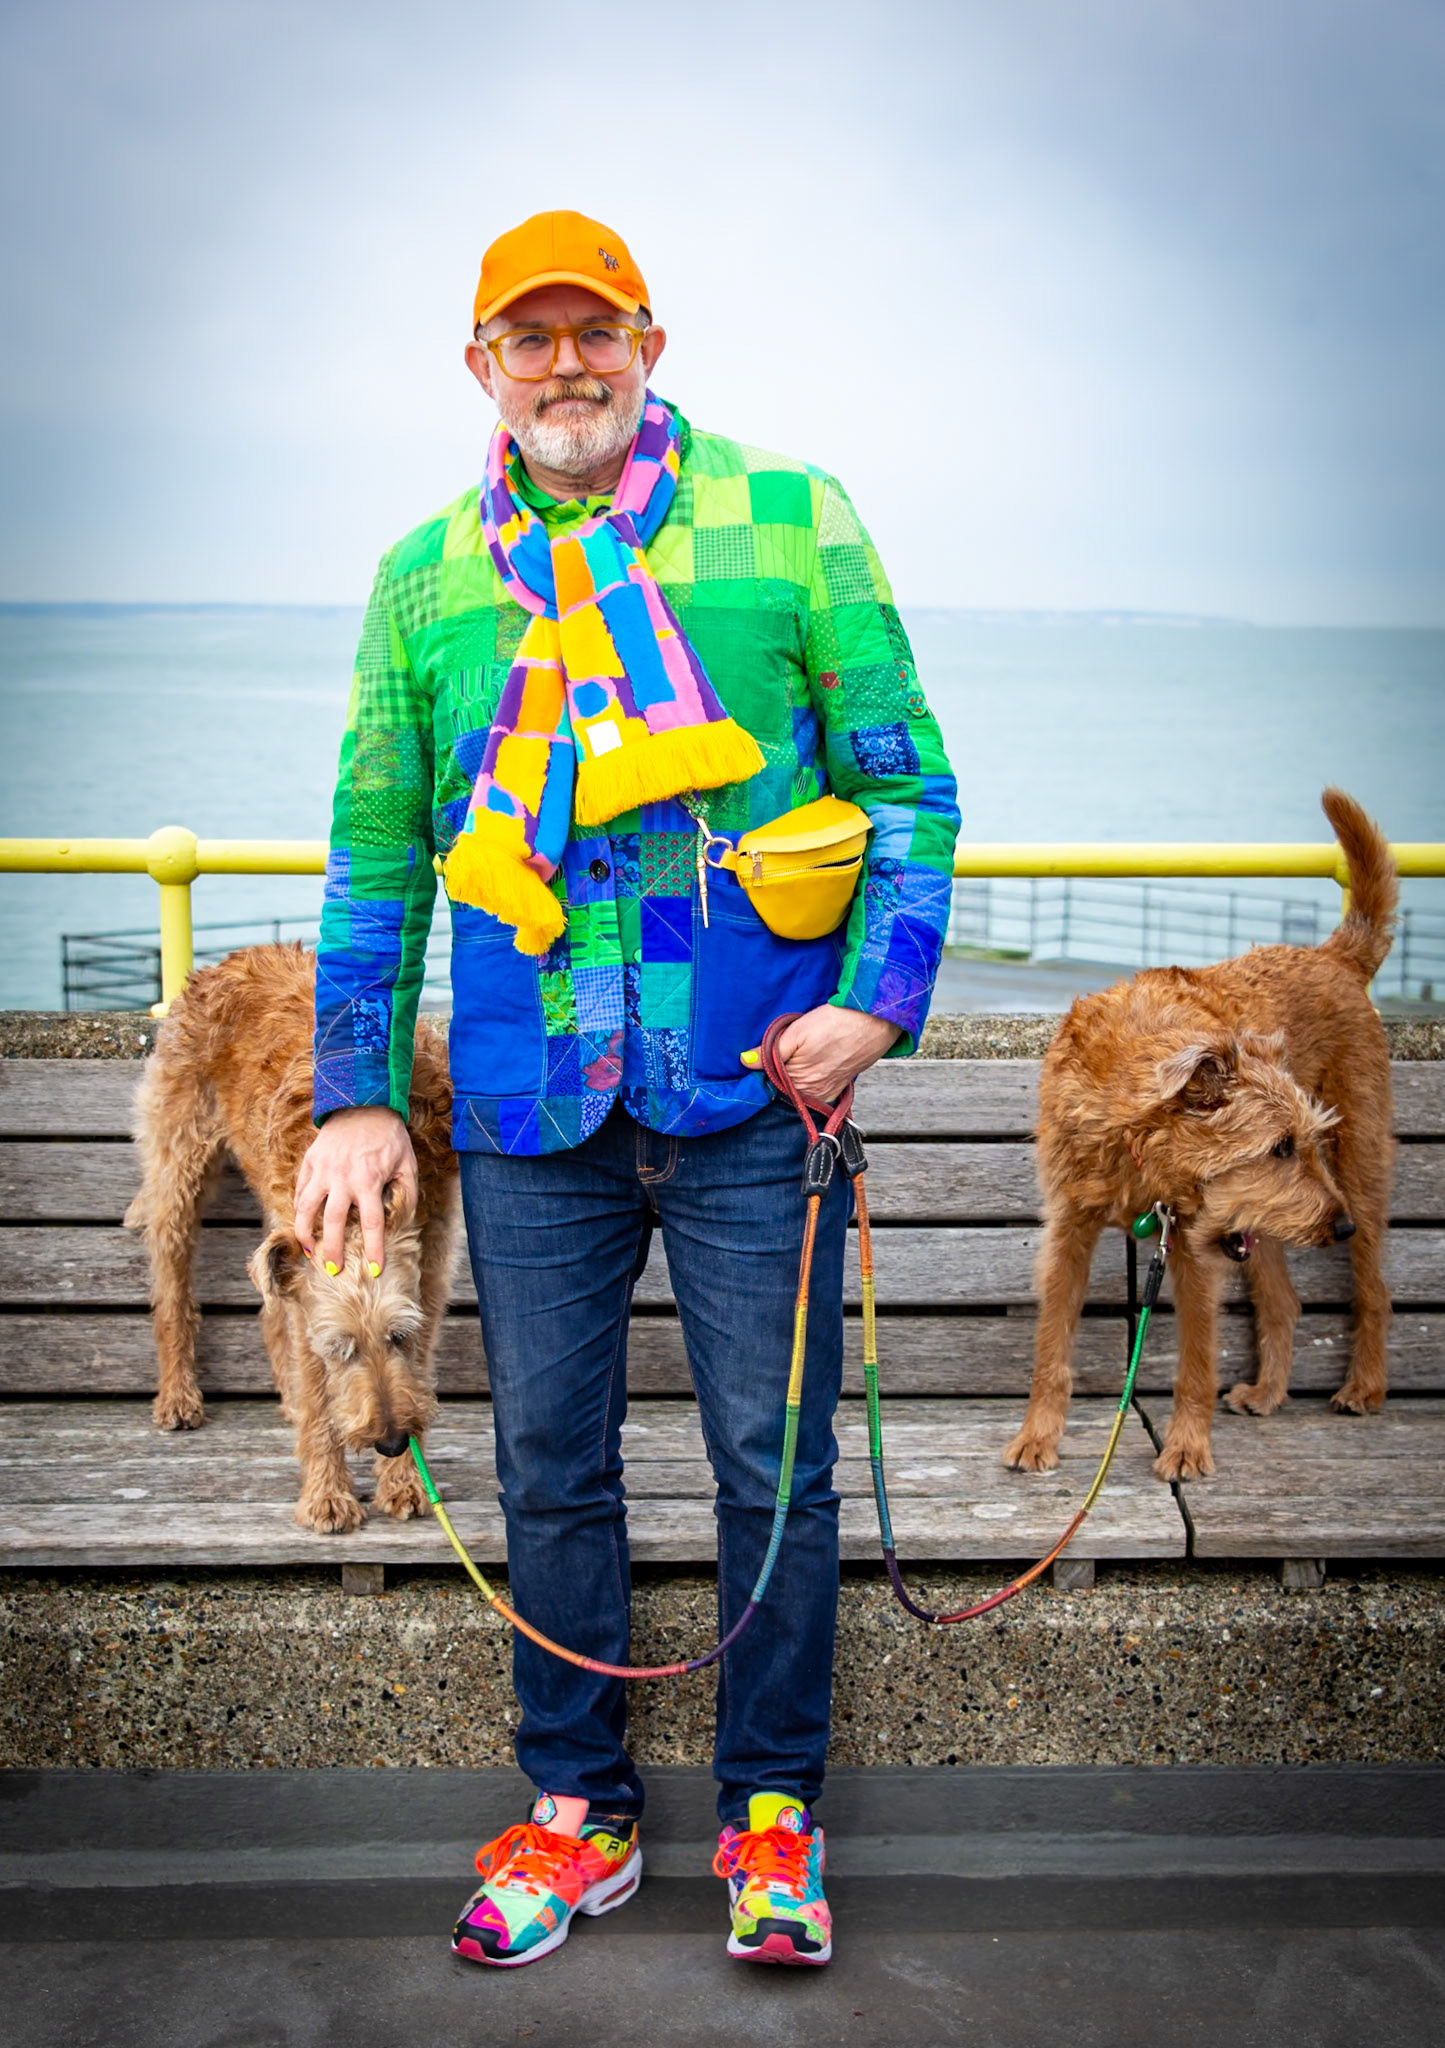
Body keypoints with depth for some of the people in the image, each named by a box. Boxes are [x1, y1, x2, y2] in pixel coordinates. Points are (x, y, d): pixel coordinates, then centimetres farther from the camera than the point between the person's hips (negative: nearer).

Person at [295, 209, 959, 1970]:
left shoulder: (789, 525, 2)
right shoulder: (425, 584, 9)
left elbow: (907, 783, 3)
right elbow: (376, 855, 12)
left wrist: (879, 994, -10)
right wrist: (356, 1094, 6)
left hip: (751, 1095, -2)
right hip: (530, 1114, 3)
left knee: (775, 1460, 5)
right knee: (550, 1469, 10)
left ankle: (769, 1812, 24)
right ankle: (577, 1809, 28)